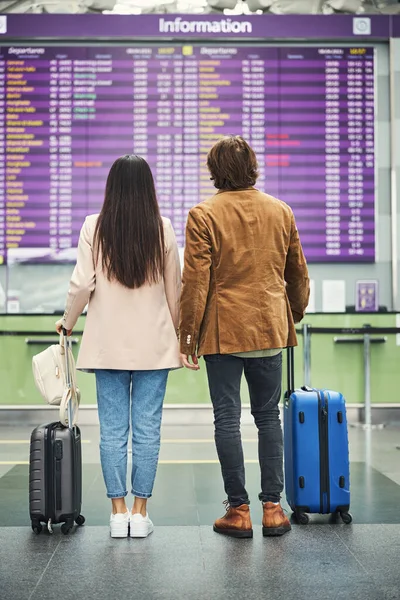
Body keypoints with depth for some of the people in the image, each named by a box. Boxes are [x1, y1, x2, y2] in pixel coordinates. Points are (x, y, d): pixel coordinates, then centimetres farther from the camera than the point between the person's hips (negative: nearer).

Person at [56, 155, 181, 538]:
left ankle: (118, 512, 11)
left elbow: (82, 284, -6)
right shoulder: (162, 229, -2)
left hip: (109, 343, 0)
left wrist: (68, 322, 11)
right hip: (153, 342, 0)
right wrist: (177, 333, 16)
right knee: (147, 429, 6)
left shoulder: (94, 227, -4)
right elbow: (174, 288, 3)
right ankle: (140, 513, 11)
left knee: (112, 430, 7)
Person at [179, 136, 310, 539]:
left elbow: (195, 282, -9)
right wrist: (294, 316, 28)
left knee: (227, 418, 3)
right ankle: (272, 507, 13)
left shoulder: (203, 215, -7)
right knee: (268, 416, 11)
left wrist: (187, 335, -2)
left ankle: (239, 510, 7)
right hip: (270, 328, 4)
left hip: (223, 331, -4)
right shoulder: (281, 212, 6)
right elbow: (298, 274, 13)